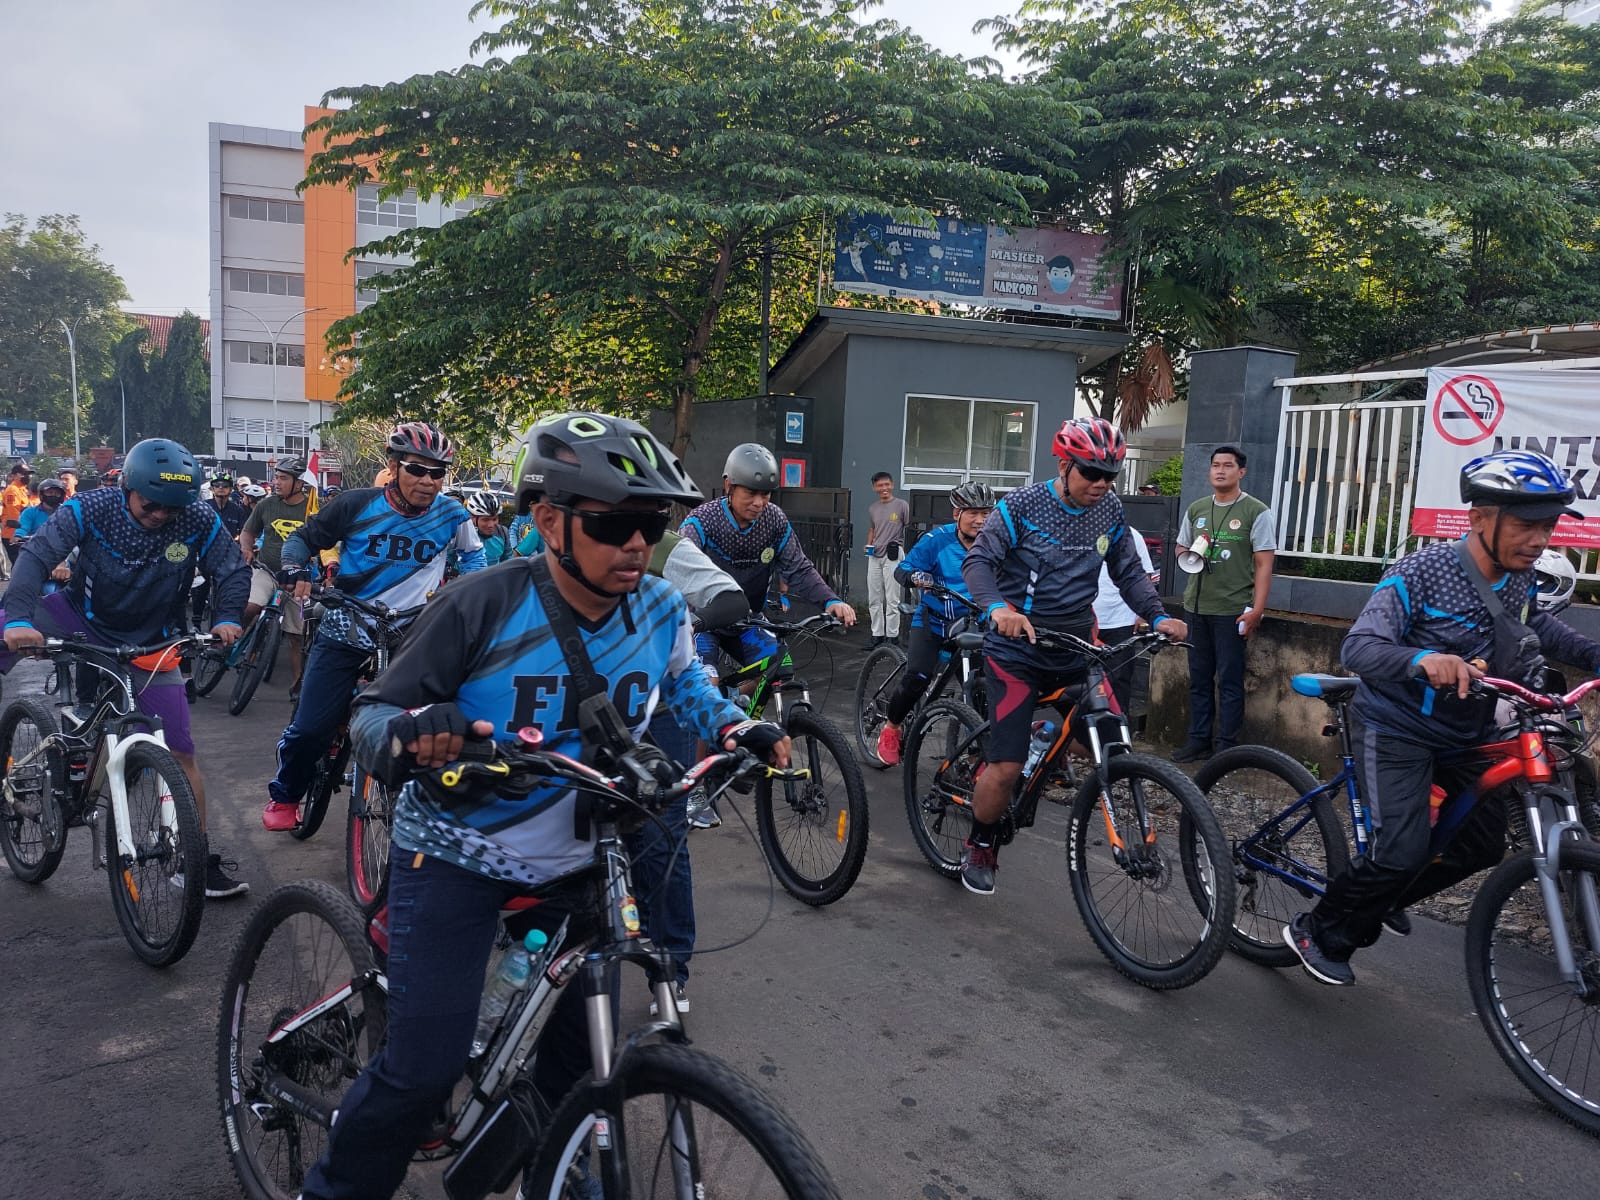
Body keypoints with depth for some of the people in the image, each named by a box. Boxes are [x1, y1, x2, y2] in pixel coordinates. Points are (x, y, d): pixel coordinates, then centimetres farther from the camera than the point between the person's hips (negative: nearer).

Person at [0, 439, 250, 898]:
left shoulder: (200, 521, -17)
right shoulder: (90, 509, -20)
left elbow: (232, 570, -7)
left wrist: (229, 618, -24)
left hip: (151, 644, -1)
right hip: (84, 621, 1)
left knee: (180, 754, -5)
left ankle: (201, 862, 5)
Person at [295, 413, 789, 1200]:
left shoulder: (660, 612, -9)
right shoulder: (484, 604, -21)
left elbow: (687, 691, 11)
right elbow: (373, 713, -15)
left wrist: (743, 731, -9)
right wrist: (411, 734, -39)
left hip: (574, 861, 5)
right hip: (456, 858, -4)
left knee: (584, 1047, 14)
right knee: (425, 1068, -8)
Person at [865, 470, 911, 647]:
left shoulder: (902, 505, -3)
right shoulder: (872, 508, 15)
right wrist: (868, 546, 6)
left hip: (893, 556, -6)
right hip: (874, 556, 6)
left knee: (892, 600, -5)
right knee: (874, 600, 9)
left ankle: (892, 637, 1)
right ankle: (877, 636, 17)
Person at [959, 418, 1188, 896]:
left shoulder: (1110, 511, 3)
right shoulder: (1022, 505, -10)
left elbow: (1129, 573, 10)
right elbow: (978, 562, -15)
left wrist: (1158, 616, -7)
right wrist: (998, 606, -34)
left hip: (1074, 648, 5)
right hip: (1017, 647, -5)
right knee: (1007, 766, -10)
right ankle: (979, 848, 15)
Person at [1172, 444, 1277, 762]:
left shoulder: (1256, 512, -4)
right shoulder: (1196, 509, 12)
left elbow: (1263, 564, -7)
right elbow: (1181, 548, 22)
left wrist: (1257, 609, -15)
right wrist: (1190, 555, -2)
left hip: (1232, 609, -5)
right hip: (1197, 605, 5)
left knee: (1230, 681, -1)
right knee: (1199, 678, 11)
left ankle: (1226, 745, 6)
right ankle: (1198, 740, 19)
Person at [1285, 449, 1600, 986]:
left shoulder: (1522, 578, -3)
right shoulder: (1421, 573, -25)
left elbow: (1537, 624, 20)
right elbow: (1358, 647, -34)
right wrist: (1423, 659, -54)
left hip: (1466, 734, 8)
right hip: (1398, 731, -8)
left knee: (1484, 843, 12)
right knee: (1403, 851, -17)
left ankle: (1383, 900, 36)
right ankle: (1318, 932, 6)